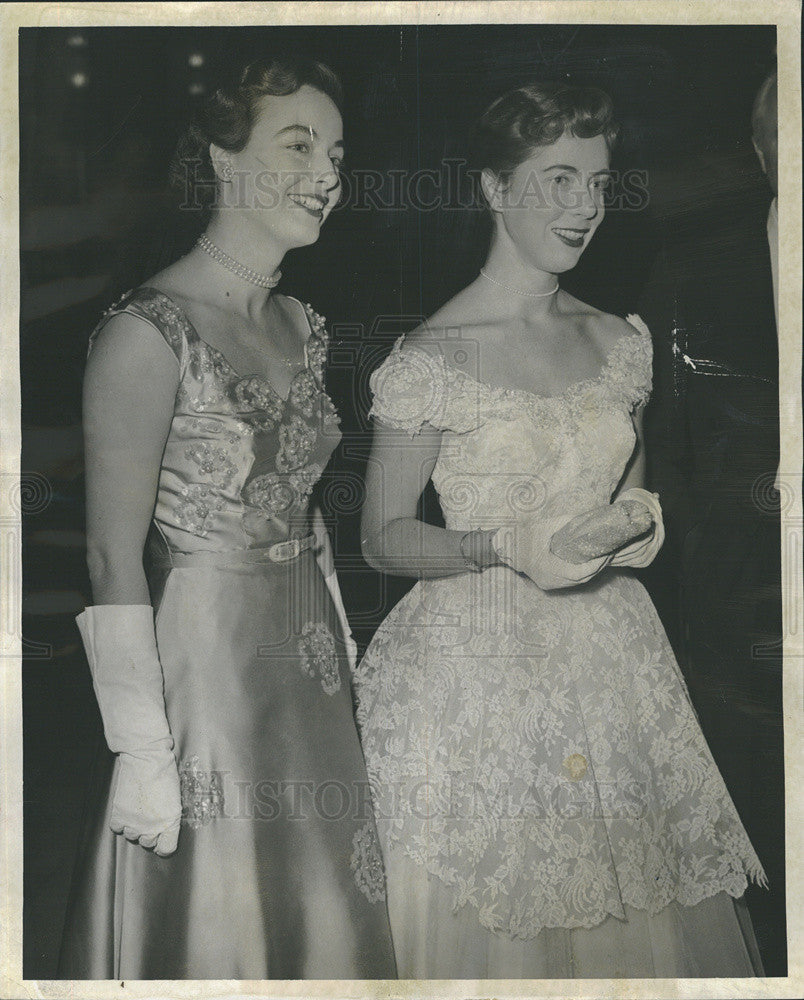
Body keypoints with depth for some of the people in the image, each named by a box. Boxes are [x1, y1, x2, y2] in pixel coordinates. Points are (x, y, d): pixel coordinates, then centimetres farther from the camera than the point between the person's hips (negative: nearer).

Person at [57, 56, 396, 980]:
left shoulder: (301, 328, 9)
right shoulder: (148, 332, -16)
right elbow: (113, 558, -18)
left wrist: (336, 664, 13)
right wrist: (143, 748, -20)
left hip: (307, 671, 8)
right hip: (200, 664, -7)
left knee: (316, 922, 17)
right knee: (209, 931, 7)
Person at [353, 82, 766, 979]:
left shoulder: (621, 342, 8)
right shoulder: (431, 358, -10)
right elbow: (382, 538, -5)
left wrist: (640, 523, -1)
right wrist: (505, 547, -20)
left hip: (611, 659, 5)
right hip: (479, 672, -5)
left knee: (640, 919, 8)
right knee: (486, 928, 2)